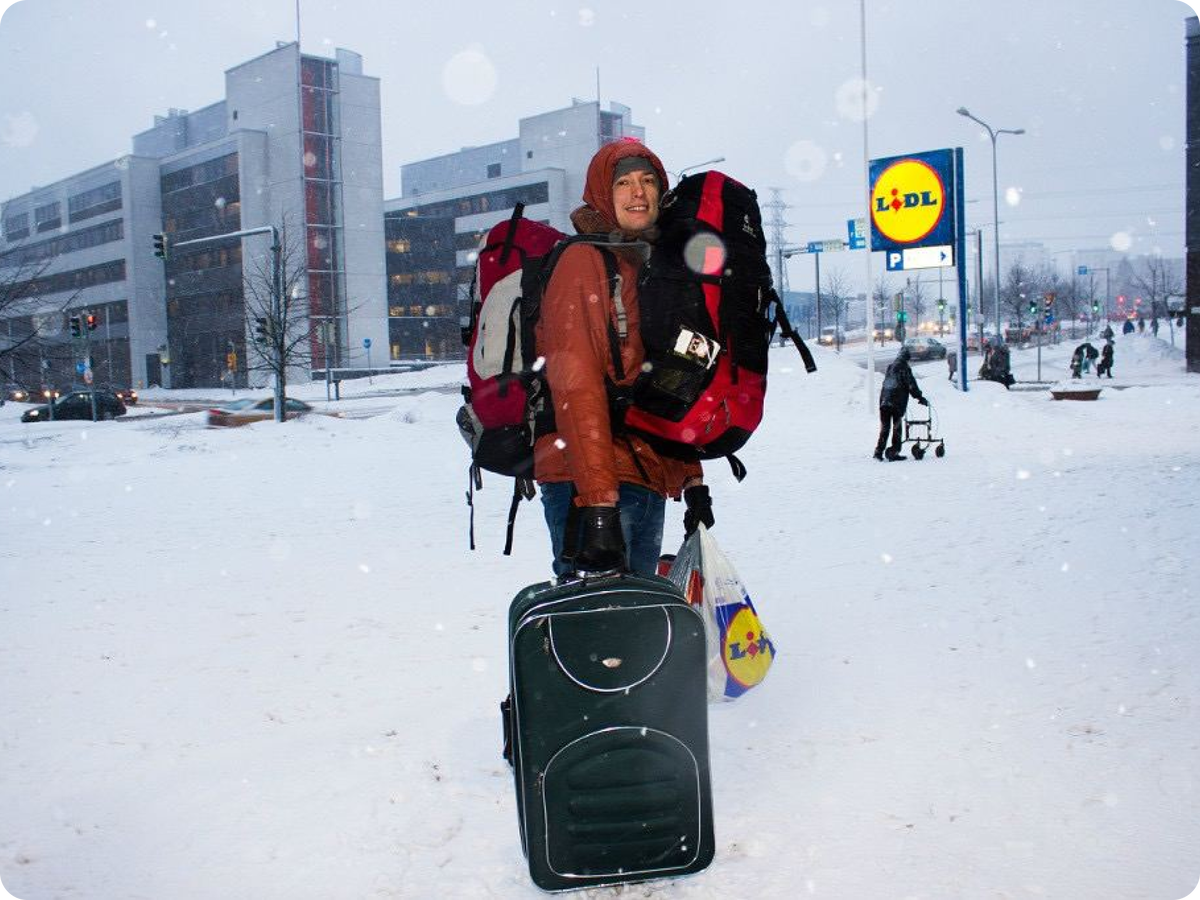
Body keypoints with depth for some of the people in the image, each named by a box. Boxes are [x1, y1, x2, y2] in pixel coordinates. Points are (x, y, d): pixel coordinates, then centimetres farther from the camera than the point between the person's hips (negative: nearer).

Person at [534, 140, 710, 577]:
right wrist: (598, 501, -25)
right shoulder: (583, 261, -6)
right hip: (588, 486, -8)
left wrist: (693, 478, 18)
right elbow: (575, 383, -17)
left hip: (649, 482, 8)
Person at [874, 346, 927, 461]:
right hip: (897, 402, -6)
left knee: (884, 428, 12)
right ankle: (894, 452, -2)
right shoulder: (904, 368, -5)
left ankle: (878, 451, 8)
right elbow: (912, 385, -8)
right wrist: (920, 398, -2)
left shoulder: (890, 367, 16)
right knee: (897, 428, 1)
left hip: (884, 400, 6)